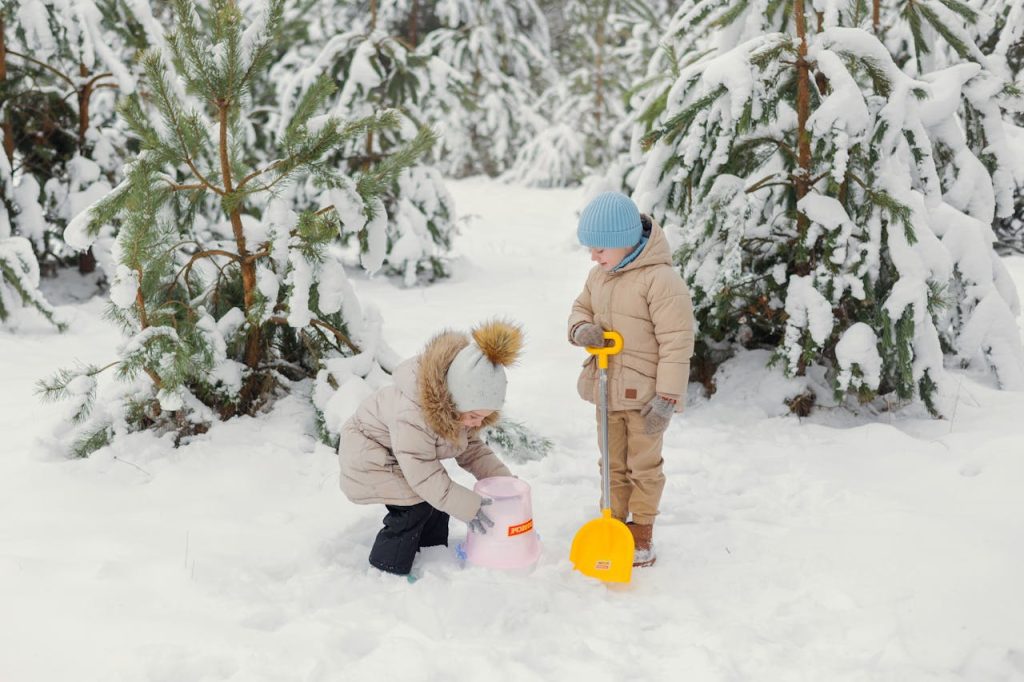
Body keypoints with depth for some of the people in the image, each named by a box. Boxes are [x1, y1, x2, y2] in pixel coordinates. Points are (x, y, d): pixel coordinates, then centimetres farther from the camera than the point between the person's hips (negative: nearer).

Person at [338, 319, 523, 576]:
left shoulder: (457, 403, -15)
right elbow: (423, 474, -38)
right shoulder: (411, 414, -43)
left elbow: (470, 446, 0)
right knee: (417, 504, -22)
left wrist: (501, 477, -13)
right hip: (367, 456, -8)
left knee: (438, 495, -1)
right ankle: (387, 571, -8)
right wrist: (468, 507, -34)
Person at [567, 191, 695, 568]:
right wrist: (580, 329, -7)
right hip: (607, 390, 7)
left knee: (644, 465, 9)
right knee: (613, 464, 18)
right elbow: (581, 307, 19)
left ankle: (642, 535, 23)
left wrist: (667, 398, -20)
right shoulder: (599, 274, 3)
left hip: (644, 395, -7)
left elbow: (677, 342, -21)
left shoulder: (661, 279, -21)